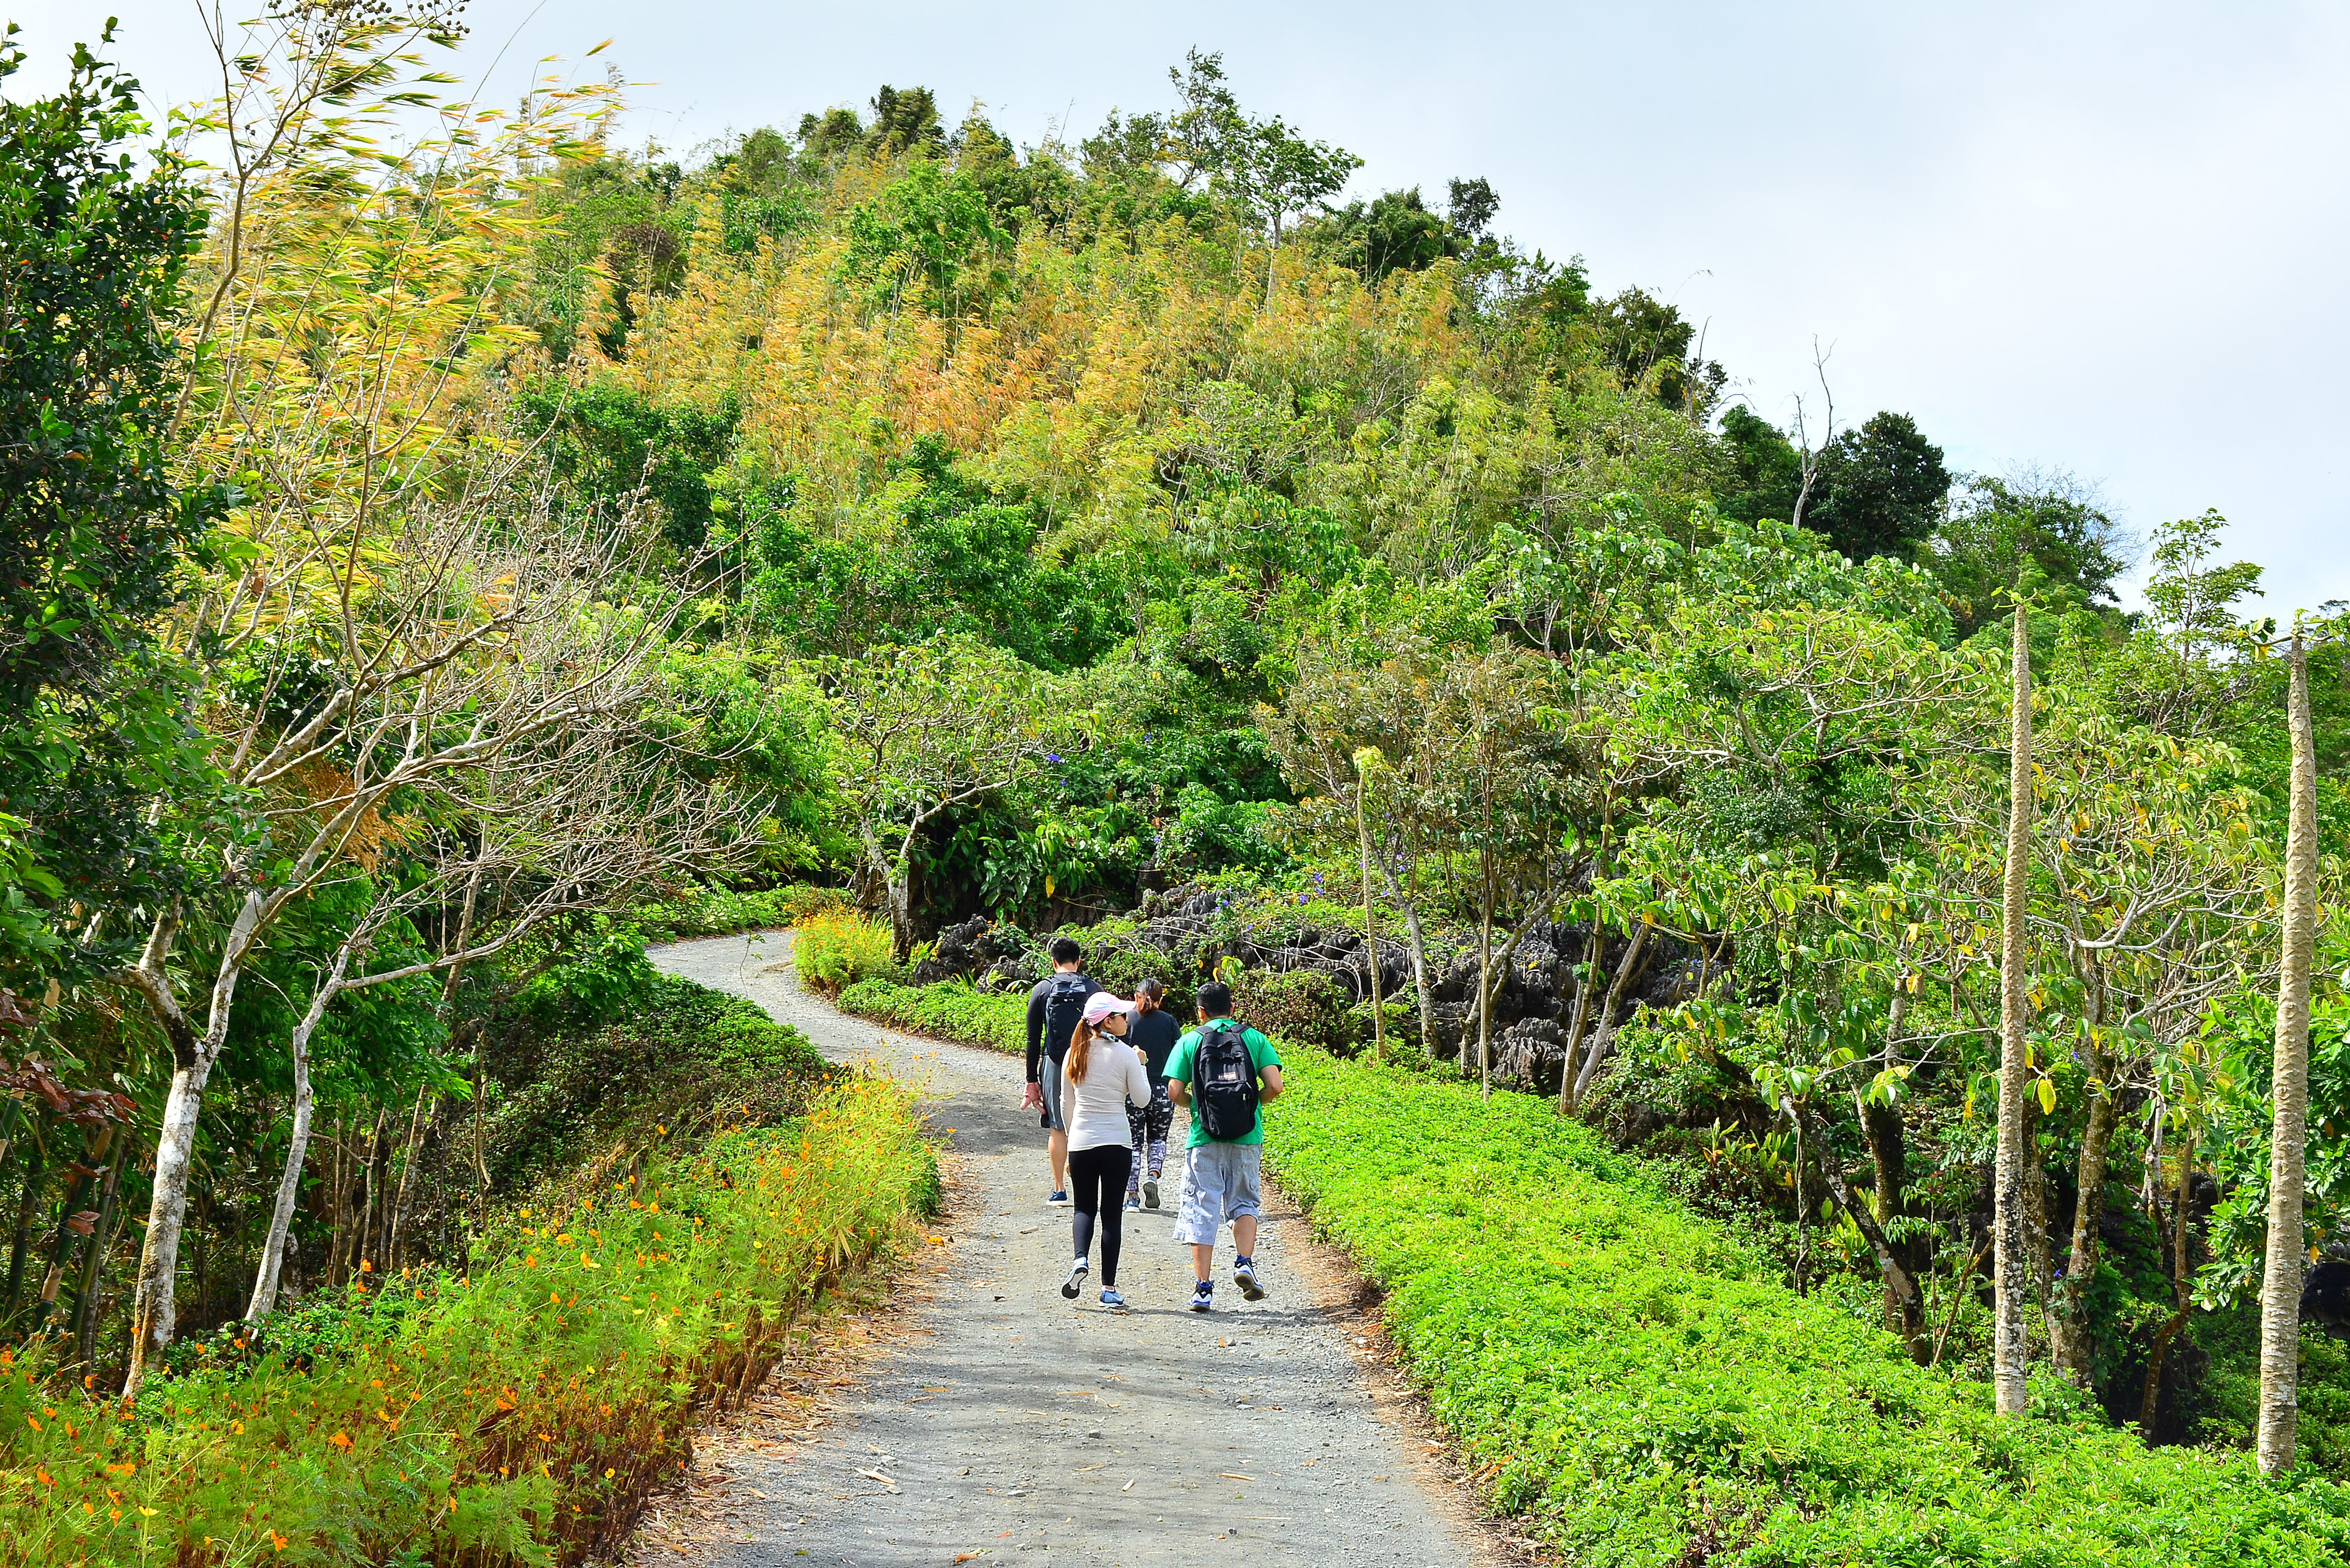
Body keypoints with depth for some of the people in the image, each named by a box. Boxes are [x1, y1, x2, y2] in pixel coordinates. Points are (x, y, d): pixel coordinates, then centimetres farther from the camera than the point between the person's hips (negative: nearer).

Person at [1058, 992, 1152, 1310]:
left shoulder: (1075, 1054, 3)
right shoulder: (1125, 1055, -8)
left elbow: (1066, 1103, 11)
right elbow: (1142, 1100, -1)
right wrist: (1140, 1065, 11)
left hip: (1081, 1142, 3)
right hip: (1116, 1143, -3)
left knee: (1084, 1208, 15)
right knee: (1111, 1213, 5)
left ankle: (1080, 1261, -13)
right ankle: (1109, 1288, 4)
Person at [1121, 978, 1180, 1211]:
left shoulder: (1128, 1021, -3)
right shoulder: (1169, 1021, 0)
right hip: (1162, 1089, 1)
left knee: (1134, 1142, 7)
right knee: (1158, 1138, 18)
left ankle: (1132, 1195, 5)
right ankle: (1153, 1175, -7)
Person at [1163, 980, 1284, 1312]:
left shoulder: (1190, 1041, 3)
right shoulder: (1254, 1038, 5)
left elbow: (1174, 1092, -4)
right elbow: (1275, 1087, -4)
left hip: (1204, 1138, -1)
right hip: (1247, 1137, 1)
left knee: (1202, 1211, 4)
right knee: (1244, 1202, 18)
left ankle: (1203, 1288, 2)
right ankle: (1244, 1263, -3)